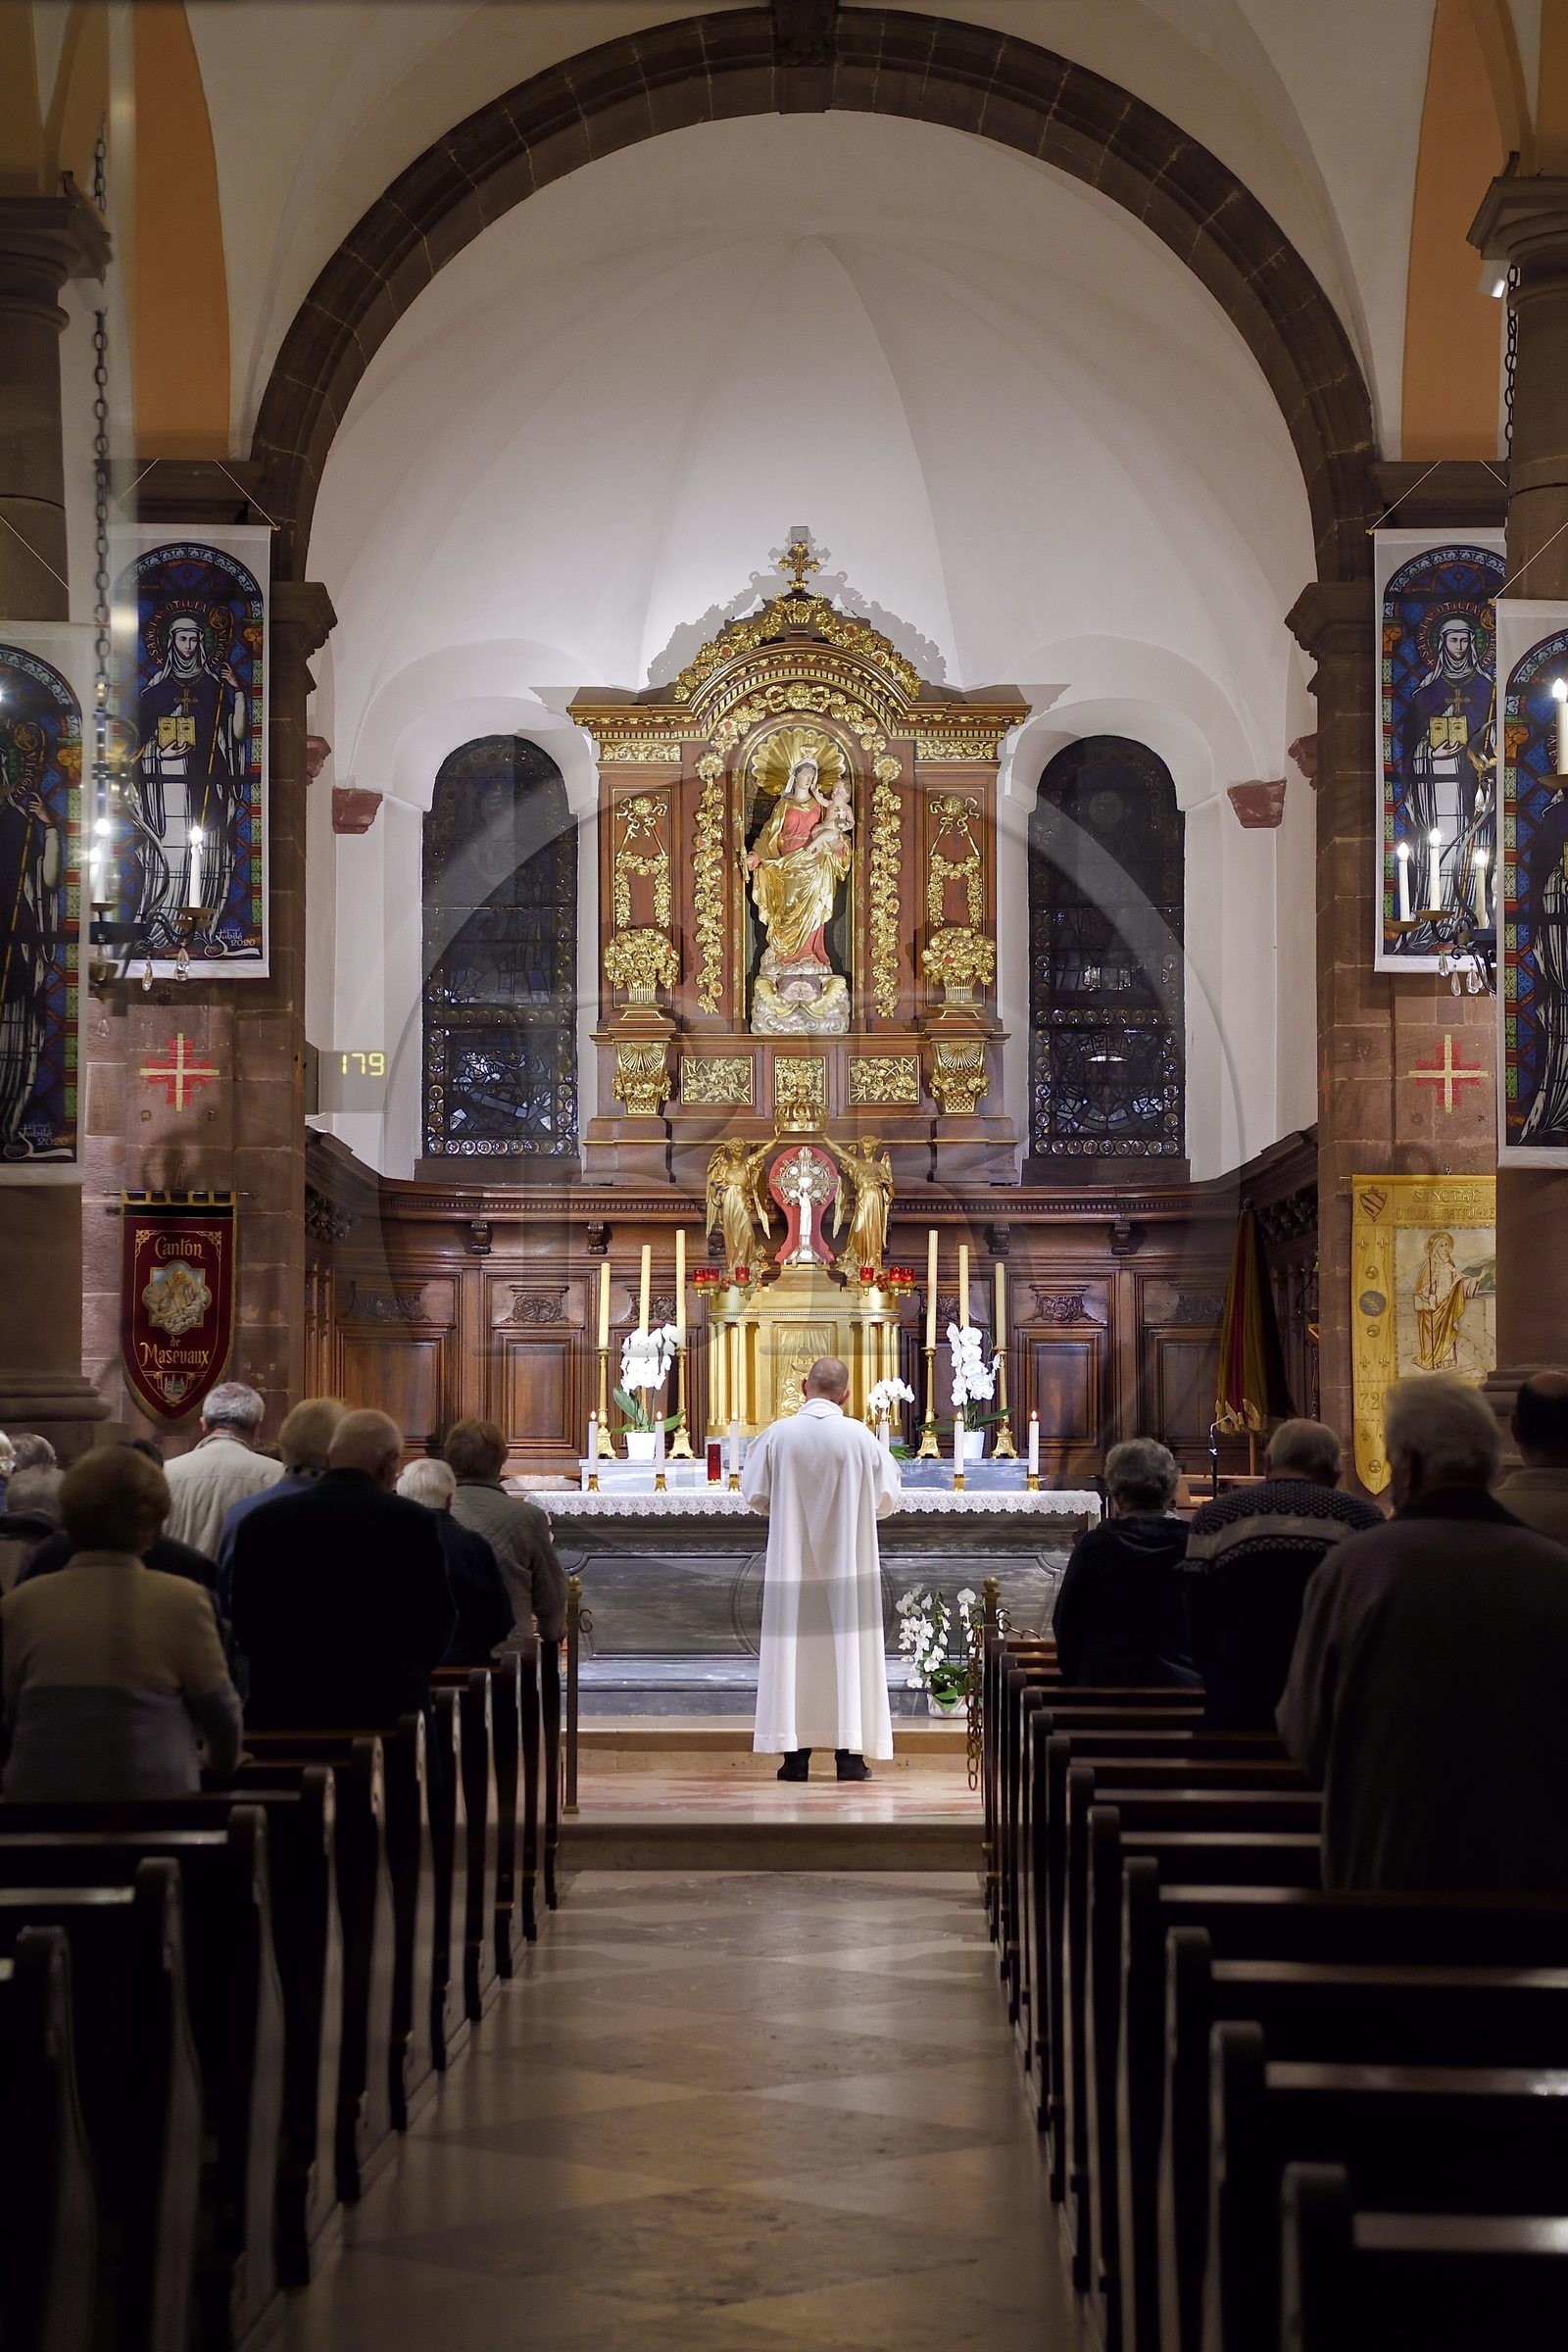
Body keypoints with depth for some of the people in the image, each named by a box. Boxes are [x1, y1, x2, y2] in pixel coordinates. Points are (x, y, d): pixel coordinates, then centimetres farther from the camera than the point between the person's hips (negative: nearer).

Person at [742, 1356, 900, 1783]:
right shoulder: (860, 1437, -6)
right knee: (847, 1648, 3)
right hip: (848, 1566, 0)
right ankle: (850, 1753, 1)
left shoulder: (777, 1436, -6)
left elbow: (755, 1495, 1)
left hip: (792, 1561, 0)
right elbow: (888, 1498, 2)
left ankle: (795, 1753, 3)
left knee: (793, 1650, 4)